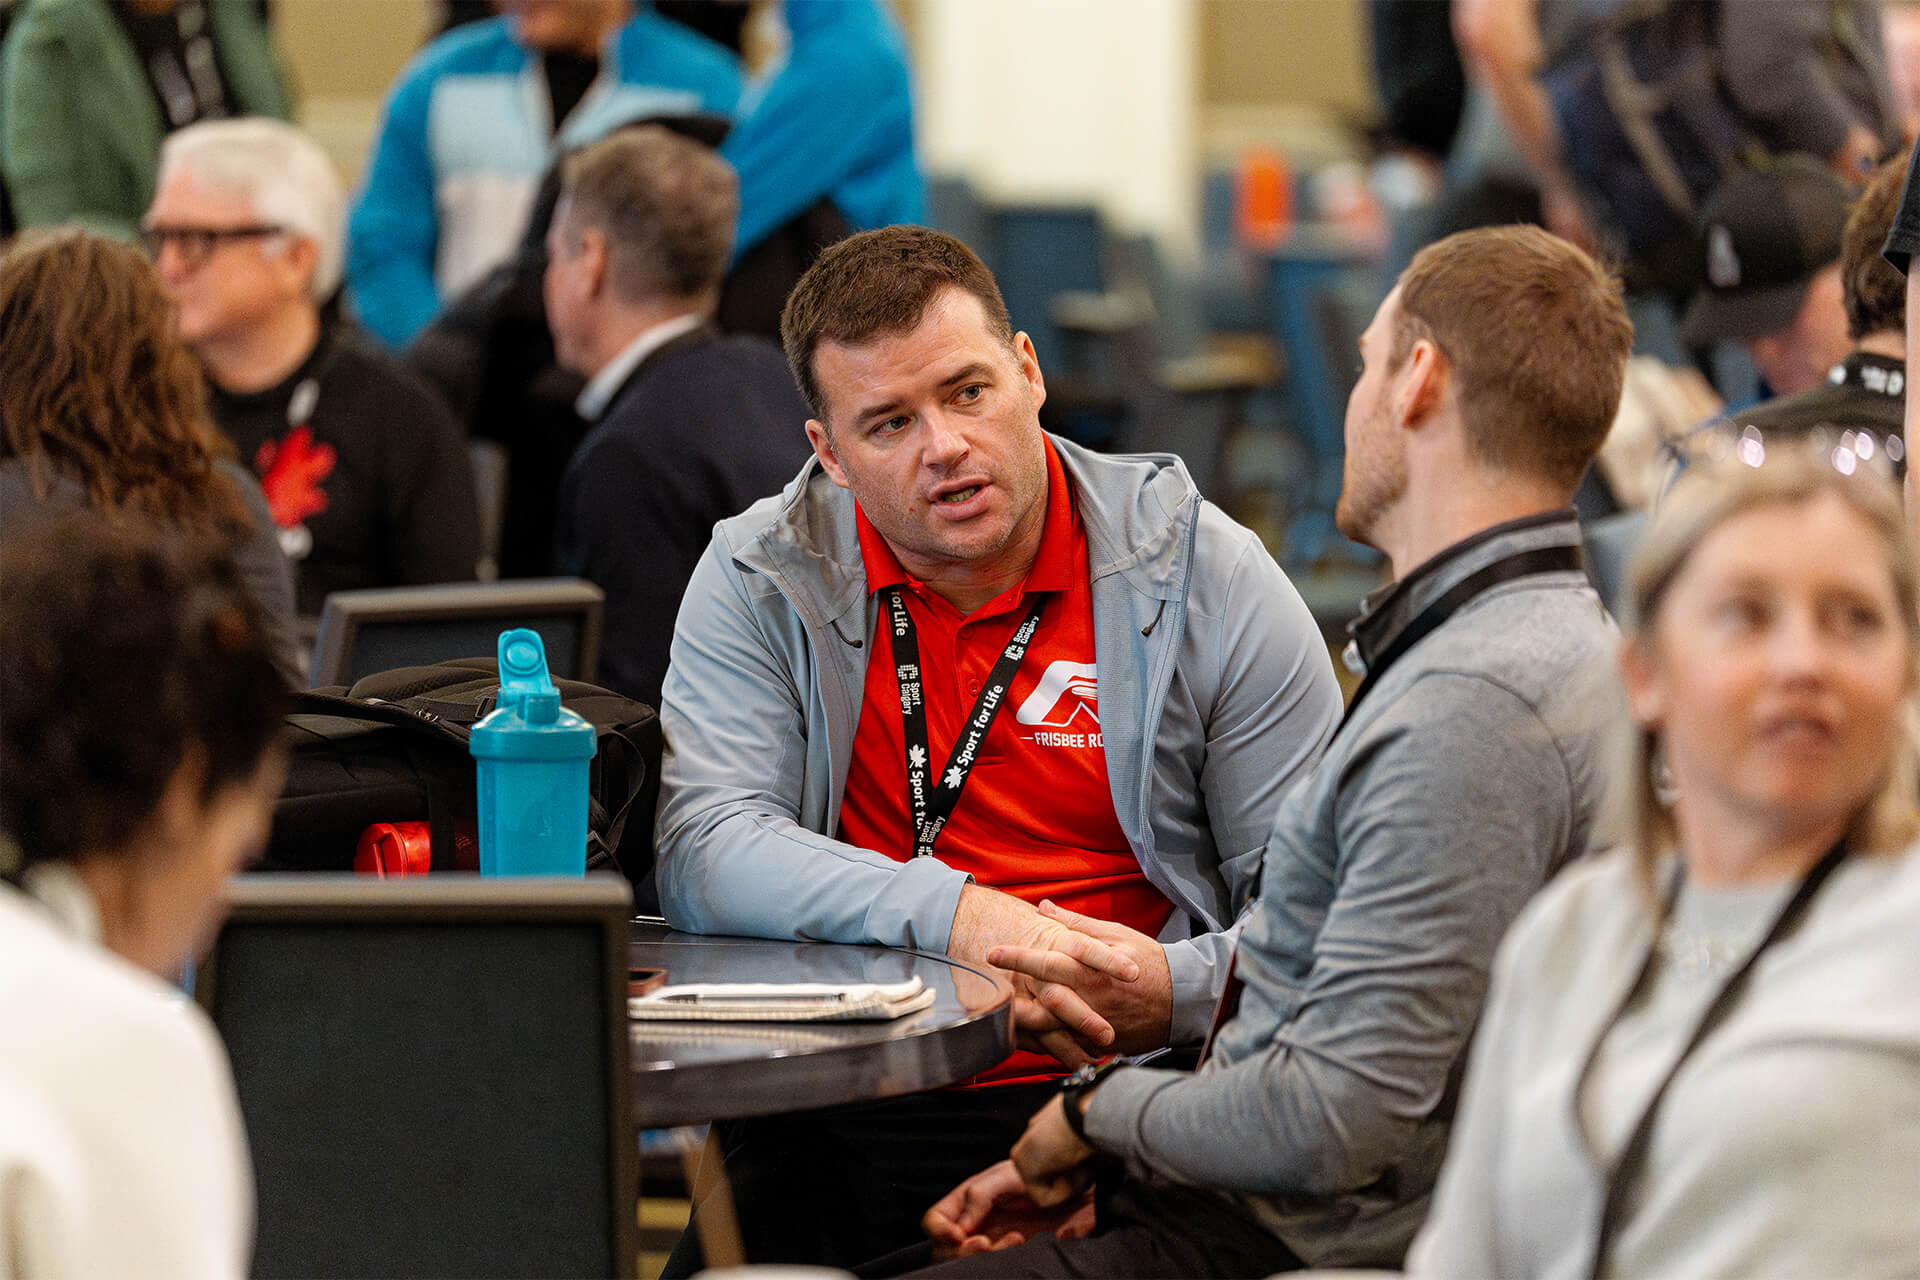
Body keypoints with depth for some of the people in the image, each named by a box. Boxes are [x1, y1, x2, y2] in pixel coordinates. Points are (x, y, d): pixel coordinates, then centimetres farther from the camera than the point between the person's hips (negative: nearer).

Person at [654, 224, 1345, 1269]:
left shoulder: (1204, 575, 3)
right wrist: (954, 916, -21)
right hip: (835, 1131, 1)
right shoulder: (760, 583, 6)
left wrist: (1173, 995, -16)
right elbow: (701, 856, -8)